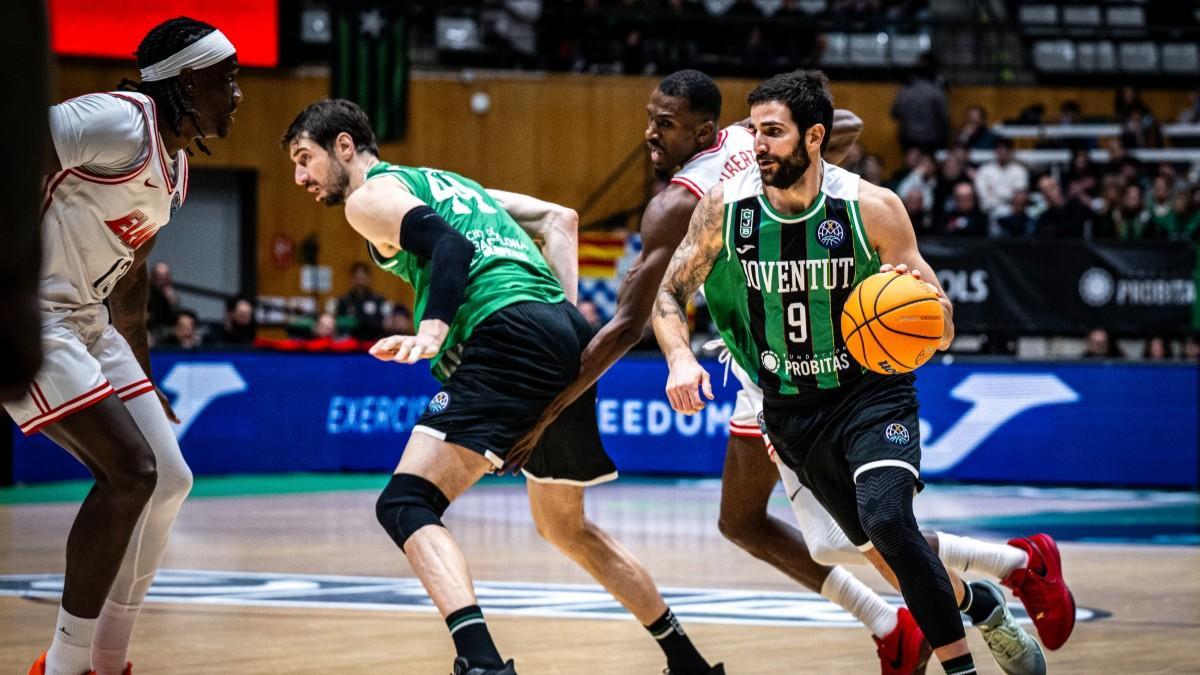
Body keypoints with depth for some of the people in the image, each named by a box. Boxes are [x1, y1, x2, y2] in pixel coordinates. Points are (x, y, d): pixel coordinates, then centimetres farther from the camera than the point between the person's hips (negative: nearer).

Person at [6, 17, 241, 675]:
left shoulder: (174, 164, 14)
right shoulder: (121, 123, -17)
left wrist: (144, 384, 32)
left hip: (85, 323, 10)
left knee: (168, 481, 8)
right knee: (129, 472, -17)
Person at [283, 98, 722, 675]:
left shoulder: (369, 196, 7)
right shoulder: (450, 183, 32)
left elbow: (451, 247, -11)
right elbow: (559, 218, 26)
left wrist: (431, 334, -22)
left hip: (511, 337, -9)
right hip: (568, 334, 9)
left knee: (406, 504, -16)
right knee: (564, 526, 28)